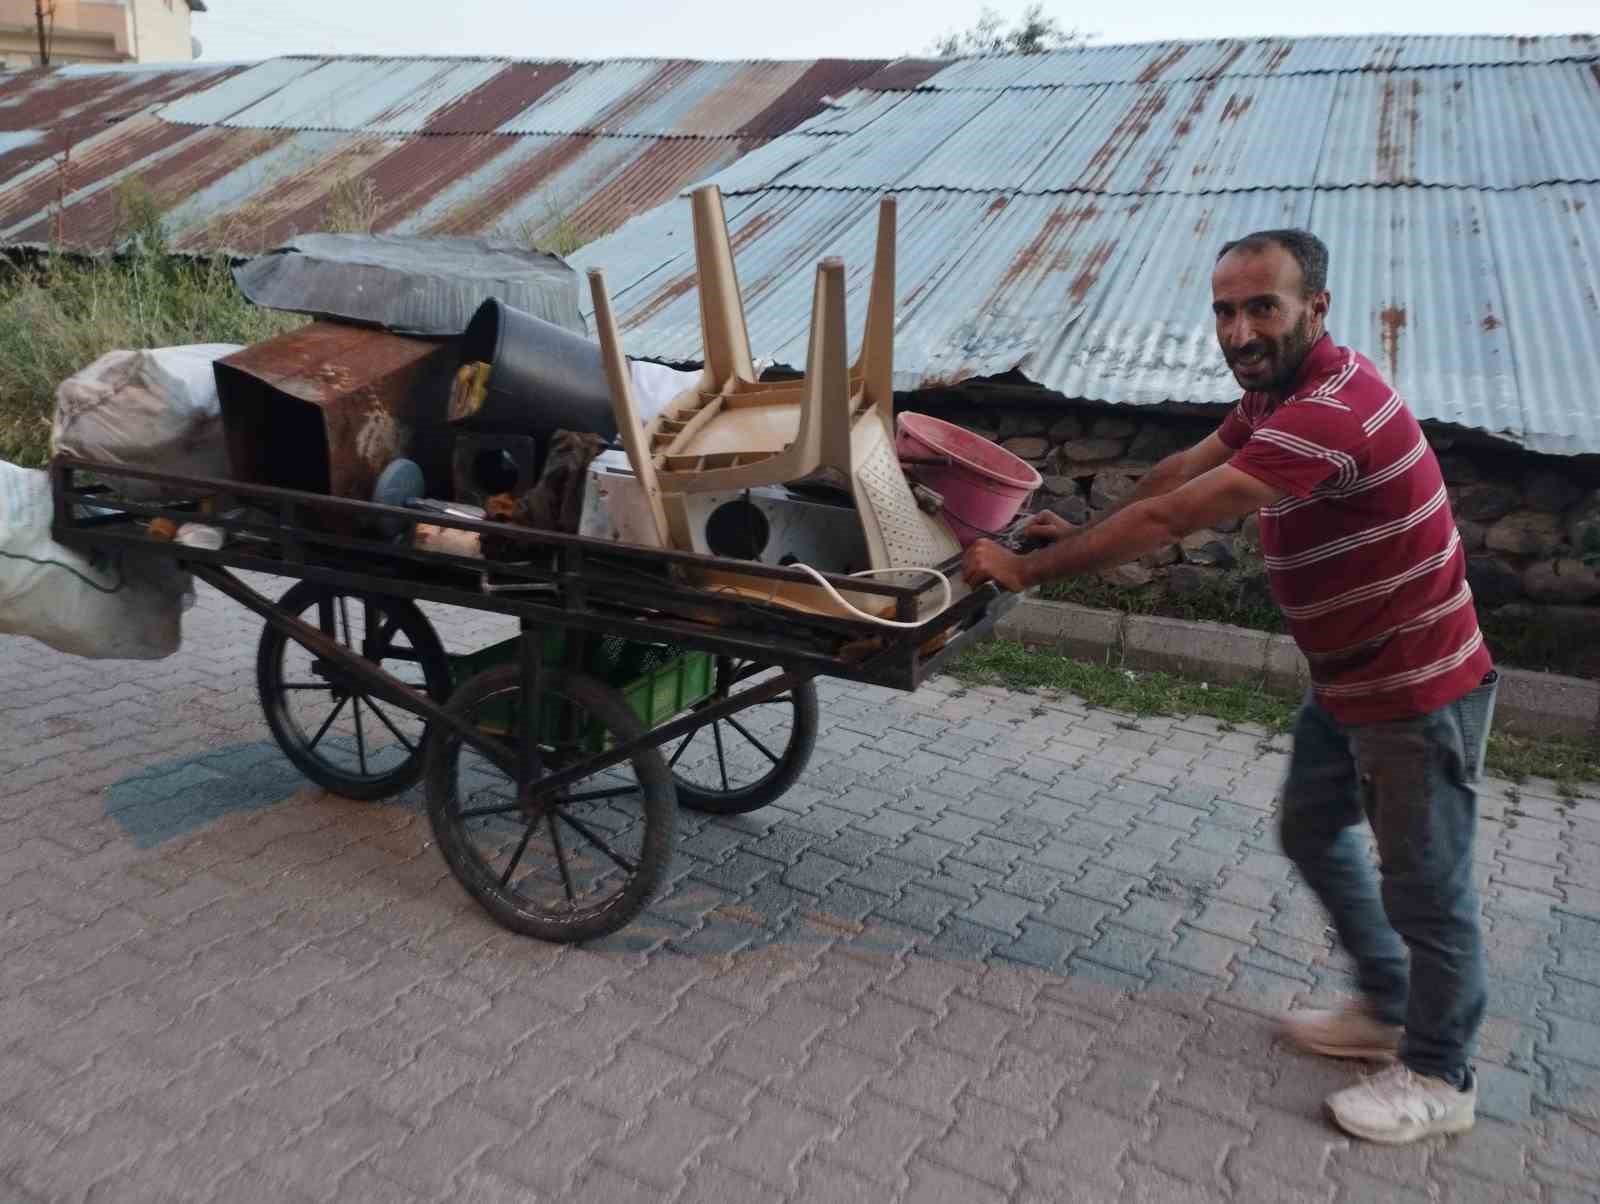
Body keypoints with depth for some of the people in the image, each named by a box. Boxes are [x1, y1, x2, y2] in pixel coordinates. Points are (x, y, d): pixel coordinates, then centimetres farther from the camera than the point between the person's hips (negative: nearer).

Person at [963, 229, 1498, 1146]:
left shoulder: (1330, 415, -31)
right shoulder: (1280, 391, 2)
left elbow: (1169, 519, -33)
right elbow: (1179, 471, 12)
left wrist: (1027, 569, -26)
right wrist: (1087, 534, 6)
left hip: (1417, 692, -10)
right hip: (1348, 681, 10)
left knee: (1425, 887, 6)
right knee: (1315, 836, 21)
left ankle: (1440, 1079, 26)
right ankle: (1389, 1013, 39)